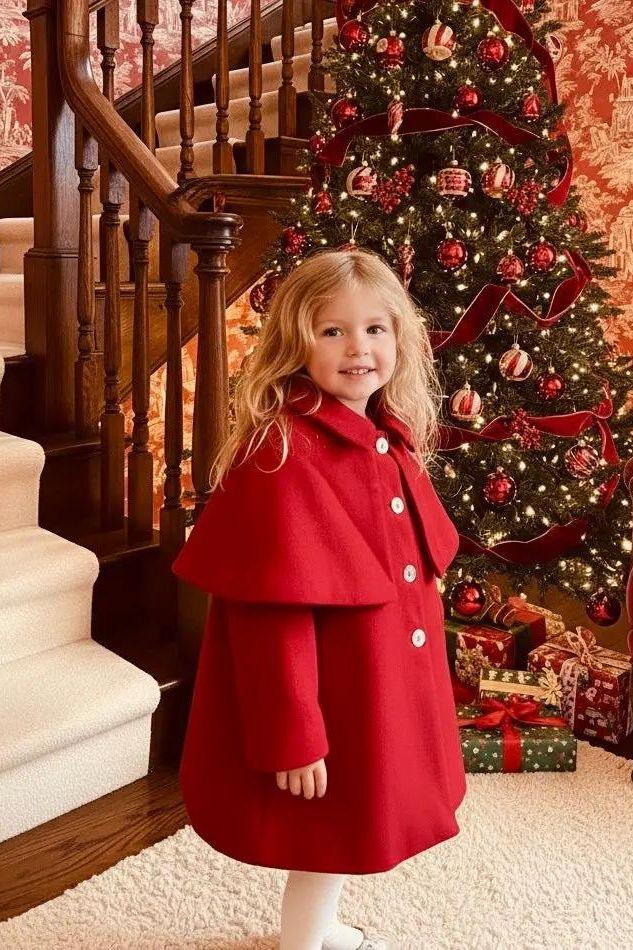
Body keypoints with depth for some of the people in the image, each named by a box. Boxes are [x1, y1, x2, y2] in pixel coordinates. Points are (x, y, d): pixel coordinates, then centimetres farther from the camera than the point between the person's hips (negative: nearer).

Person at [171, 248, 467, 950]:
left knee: (352, 823, 25)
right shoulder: (282, 453, -24)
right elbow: (272, 610, -25)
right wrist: (290, 736, -22)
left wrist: (419, 669, 18)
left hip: (387, 678, 9)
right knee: (329, 829, 11)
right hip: (330, 688, -8)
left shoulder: (393, 441, 2)